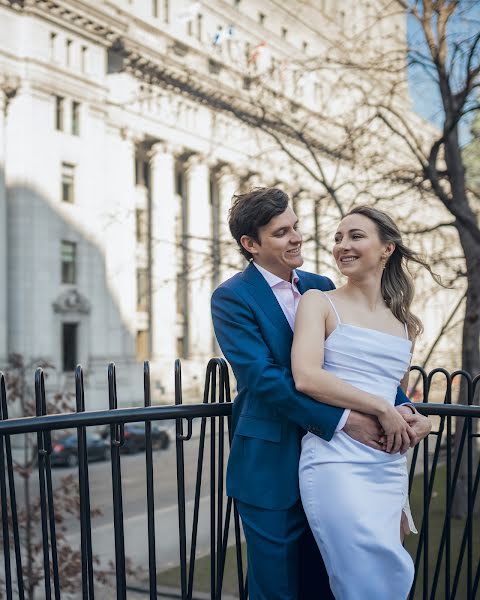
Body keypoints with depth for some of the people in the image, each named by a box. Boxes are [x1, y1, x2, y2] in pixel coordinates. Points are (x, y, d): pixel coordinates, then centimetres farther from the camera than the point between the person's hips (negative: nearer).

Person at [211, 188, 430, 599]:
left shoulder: (320, 287, 8)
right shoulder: (231, 298, -9)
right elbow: (263, 377, -19)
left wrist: (403, 407, -13)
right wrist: (342, 419, -23)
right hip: (272, 468, -5)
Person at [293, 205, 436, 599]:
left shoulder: (404, 323, 15)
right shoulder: (319, 302, 1)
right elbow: (306, 377, -14)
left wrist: (414, 423, 8)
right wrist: (381, 409, -12)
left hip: (390, 466, 5)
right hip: (335, 459, -5)